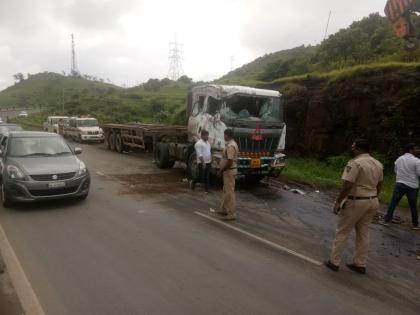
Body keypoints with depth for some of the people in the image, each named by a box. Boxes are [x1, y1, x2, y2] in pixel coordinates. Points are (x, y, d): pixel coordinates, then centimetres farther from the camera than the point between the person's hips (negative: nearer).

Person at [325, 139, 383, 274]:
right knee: (363, 233, 16)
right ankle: (360, 264, 25)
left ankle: (334, 262, 13)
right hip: (372, 202, 8)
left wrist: (338, 202, -14)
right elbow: (378, 185, 15)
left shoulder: (355, 163, -19)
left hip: (355, 202, -8)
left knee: (342, 233, 5)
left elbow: (347, 186, -22)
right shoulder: (378, 164, 8)